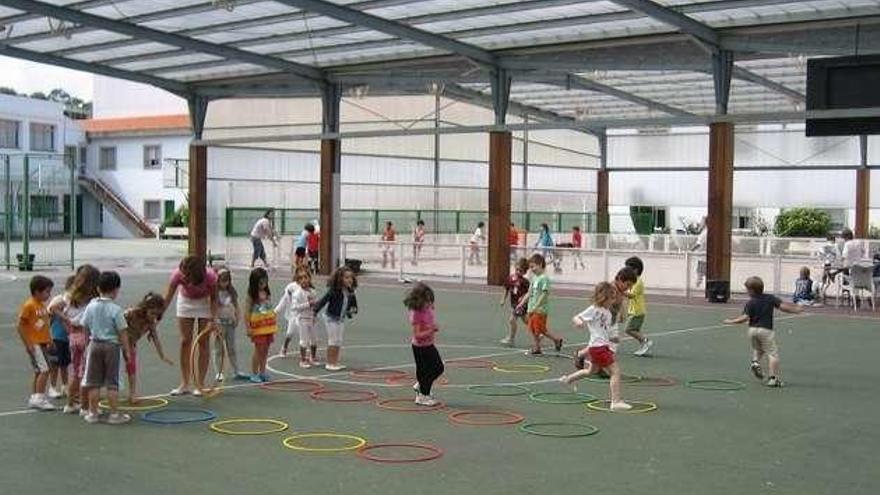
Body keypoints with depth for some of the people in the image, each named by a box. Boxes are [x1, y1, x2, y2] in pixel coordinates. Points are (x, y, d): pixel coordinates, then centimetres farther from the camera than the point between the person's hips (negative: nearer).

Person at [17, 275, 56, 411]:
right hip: (34, 344, -9)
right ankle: (39, 398, -10)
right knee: (44, 369, -14)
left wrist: (49, 341, 12)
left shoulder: (42, 305, 11)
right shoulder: (28, 305, -14)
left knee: (39, 371, 13)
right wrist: (27, 344, -16)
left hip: (43, 343, 9)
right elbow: (20, 326, -14)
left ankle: (33, 398, 21)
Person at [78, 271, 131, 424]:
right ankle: (114, 414, 6)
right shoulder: (115, 309, -12)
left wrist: (87, 344, 17)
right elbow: (122, 333, -10)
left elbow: (85, 328, 5)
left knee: (93, 382, 10)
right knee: (112, 383, 3)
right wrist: (127, 351, -2)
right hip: (111, 345, -4)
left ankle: (92, 413, 15)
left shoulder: (91, 306, 0)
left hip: (94, 344, 4)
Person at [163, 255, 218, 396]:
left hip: (204, 303, -2)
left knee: (203, 343, -3)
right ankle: (184, 384, 7)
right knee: (185, 342, 0)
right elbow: (167, 298, -25)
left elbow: (213, 299, -18)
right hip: (185, 301, 2)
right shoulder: (178, 274, -32)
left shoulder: (210, 277, -35)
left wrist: (213, 320, -25)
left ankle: (200, 384, 3)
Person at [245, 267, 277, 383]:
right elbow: (248, 311, -7)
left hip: (268, 325, 5)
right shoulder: (252, 295, -6)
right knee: (258, 349, -4)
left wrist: (274, 324, 13)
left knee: (265, 350, 8)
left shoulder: (267, 293, 9)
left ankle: (262, 372, 17)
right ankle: (254, 374, 4)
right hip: (258, 325, -5)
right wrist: (248, 327, -11)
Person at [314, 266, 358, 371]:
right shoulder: (334, 291, -23)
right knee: (333, 341, -3)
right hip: (331, 318, -7)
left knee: (339, 342, 12)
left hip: (341, 319, 7)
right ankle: (329, 364, 6)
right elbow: (323, 301, -21)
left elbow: (353, 303, 12)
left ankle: (335, 362, 22)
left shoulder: (350, 292, -2)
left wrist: (353, 310, -9)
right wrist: (315, 312, -21)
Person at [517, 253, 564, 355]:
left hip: (540, 309, -9)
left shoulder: (544, 278, -13)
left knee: (541, 329, -7)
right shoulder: (534, 278, 12)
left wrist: (535, 307, -21)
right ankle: (536, 348, 16)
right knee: (533, 329, 9)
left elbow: (544, 294, -18)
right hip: (532, 309, 9)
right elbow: (529, 293, 19)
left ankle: (557, 340, 10)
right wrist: (522, 303, 14)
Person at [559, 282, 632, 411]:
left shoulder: (608, 313, 11)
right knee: (615, 371, -15)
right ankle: (616, 402, -16)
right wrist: (579, 322, -40)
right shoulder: (594, 310, -14)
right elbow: (575, 318, -17)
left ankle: (568, 379, 49)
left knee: (592, 371, 29)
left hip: (604, 346, 10)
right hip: (598, 347, -10)